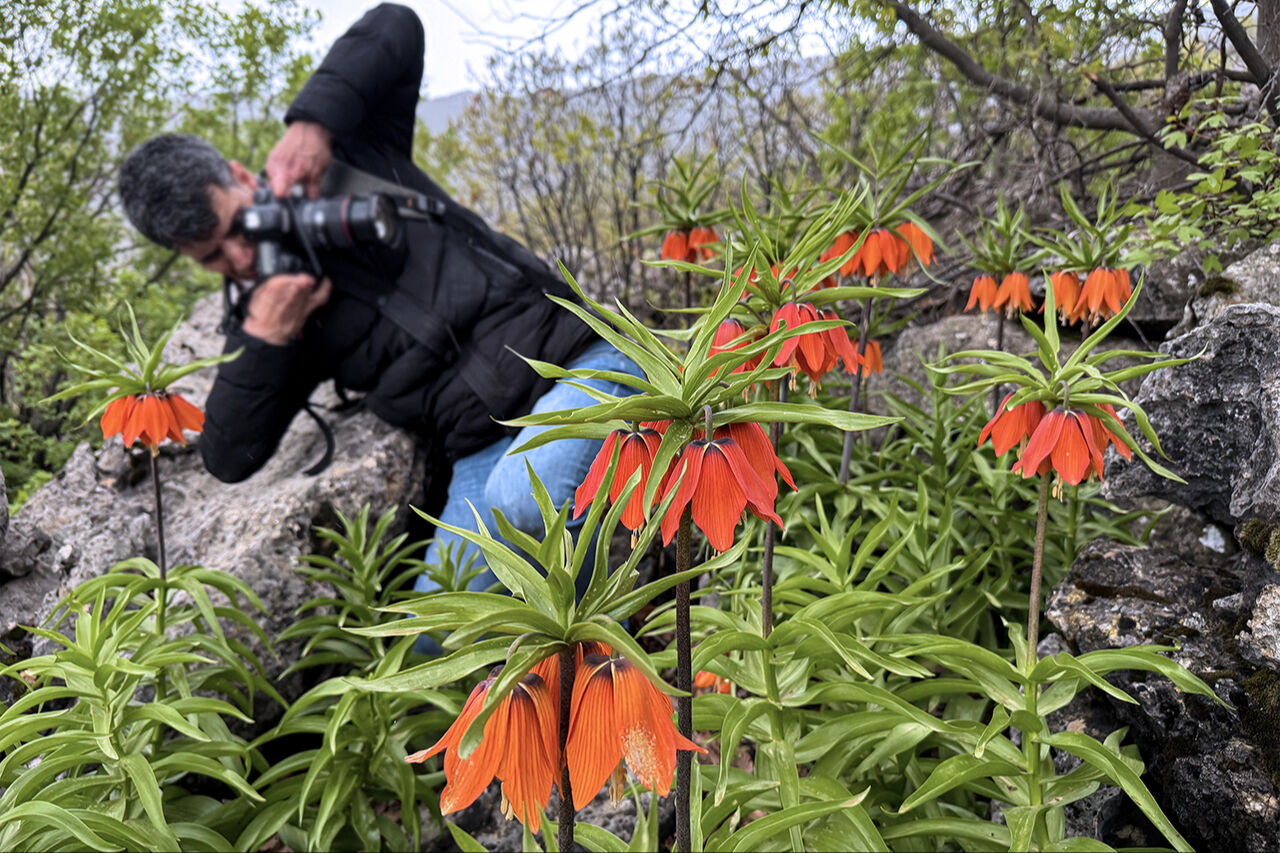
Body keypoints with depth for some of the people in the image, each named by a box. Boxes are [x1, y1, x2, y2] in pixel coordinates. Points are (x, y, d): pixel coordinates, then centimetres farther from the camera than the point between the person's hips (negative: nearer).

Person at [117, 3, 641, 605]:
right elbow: (230, 459, 4)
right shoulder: (255, 311, 12)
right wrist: (265, 339, -10)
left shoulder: (347, 160, 5)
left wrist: (312, 122, -14)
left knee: (523, 495, -36)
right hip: (483, 452, 5)